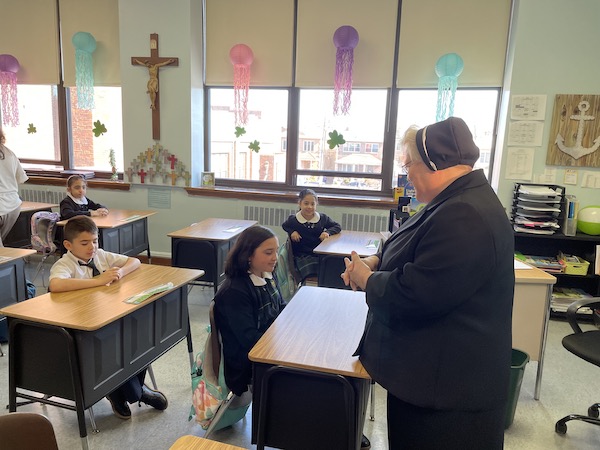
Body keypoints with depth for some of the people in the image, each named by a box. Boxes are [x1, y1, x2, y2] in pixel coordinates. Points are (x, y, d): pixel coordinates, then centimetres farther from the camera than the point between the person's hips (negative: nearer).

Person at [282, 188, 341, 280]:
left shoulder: (322, 218, 4)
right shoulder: (293, 219, -2)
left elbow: (337, 226, 15)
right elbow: (284, 226, 19)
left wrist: (328, 232, -4)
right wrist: (292, 232, -1)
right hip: (302, 255, -2)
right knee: (310, 273, -27)